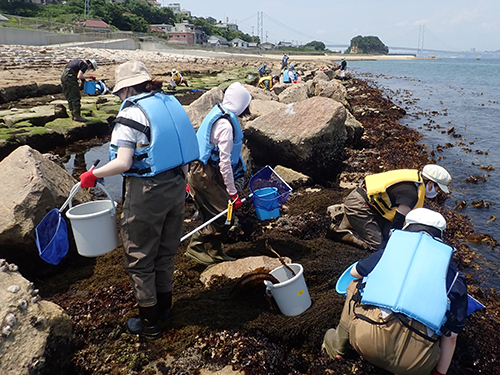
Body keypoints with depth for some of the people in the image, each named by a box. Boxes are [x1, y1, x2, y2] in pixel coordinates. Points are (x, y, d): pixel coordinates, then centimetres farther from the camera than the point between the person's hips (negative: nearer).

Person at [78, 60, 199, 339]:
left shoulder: (131, 113, -14)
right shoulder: (171, 103, 6)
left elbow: (122, 163, -20)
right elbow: (185, 149, 9)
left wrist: (92, 175, -4)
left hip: (146, 192, -7)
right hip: (176, 187, 7)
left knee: (140, 258, 11)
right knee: (166, 252, 22)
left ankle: (150, 322, 24)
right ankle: (164, 307, 40)